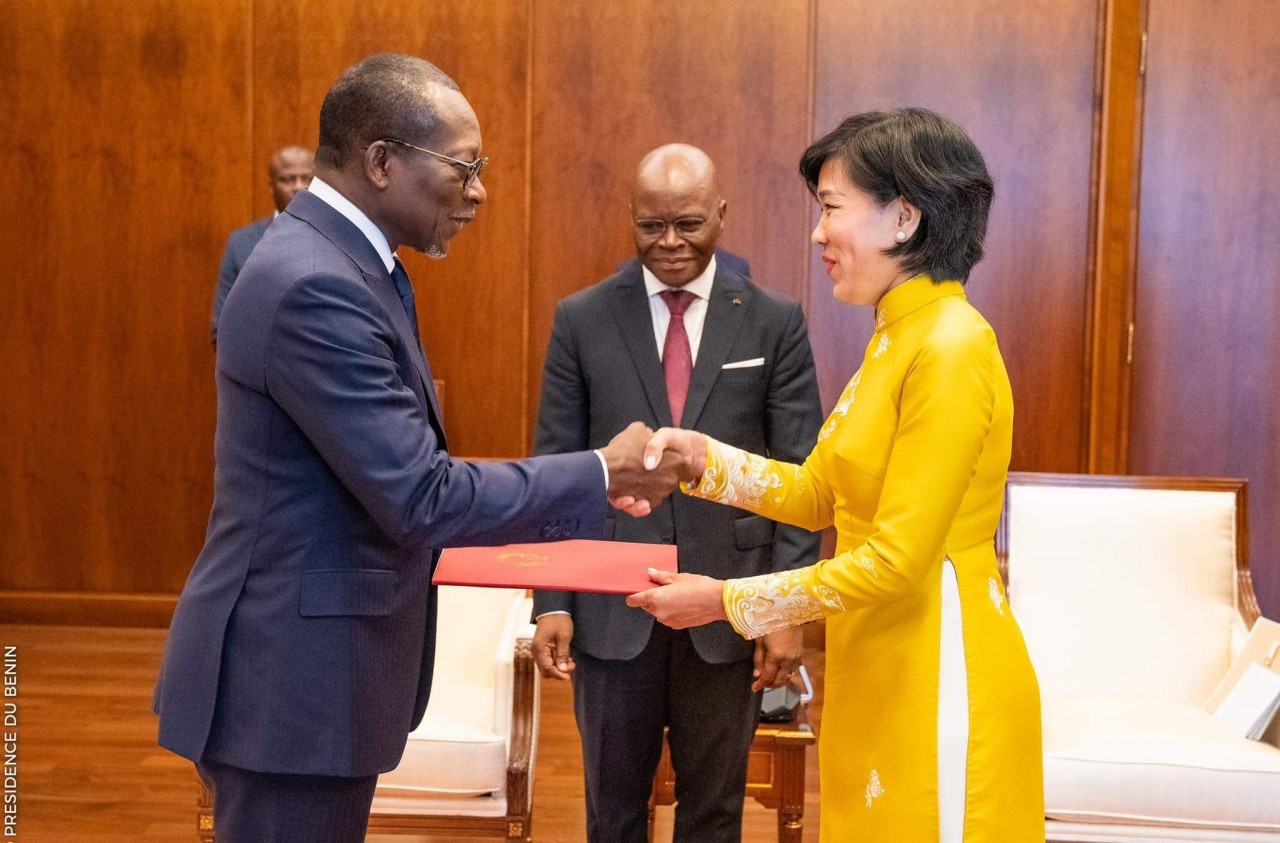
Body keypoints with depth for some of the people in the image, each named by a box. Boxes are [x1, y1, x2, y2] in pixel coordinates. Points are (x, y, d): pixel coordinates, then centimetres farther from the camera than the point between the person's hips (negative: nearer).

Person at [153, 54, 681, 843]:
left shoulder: (338, 260, 8)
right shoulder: (314, 283, -23)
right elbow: (418, 497, -24)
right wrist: (602, 474, -15)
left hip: (310, 666, 10)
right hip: (291, 678, -10)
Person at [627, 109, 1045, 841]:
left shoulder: (950, 349, -20)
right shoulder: (898, 338, 9)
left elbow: (896, 561, -22)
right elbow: (818, 493, 10)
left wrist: (727, 601, -17)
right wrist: (700, 457, -2)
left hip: (938, 678, -9)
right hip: (879, 672, 9)